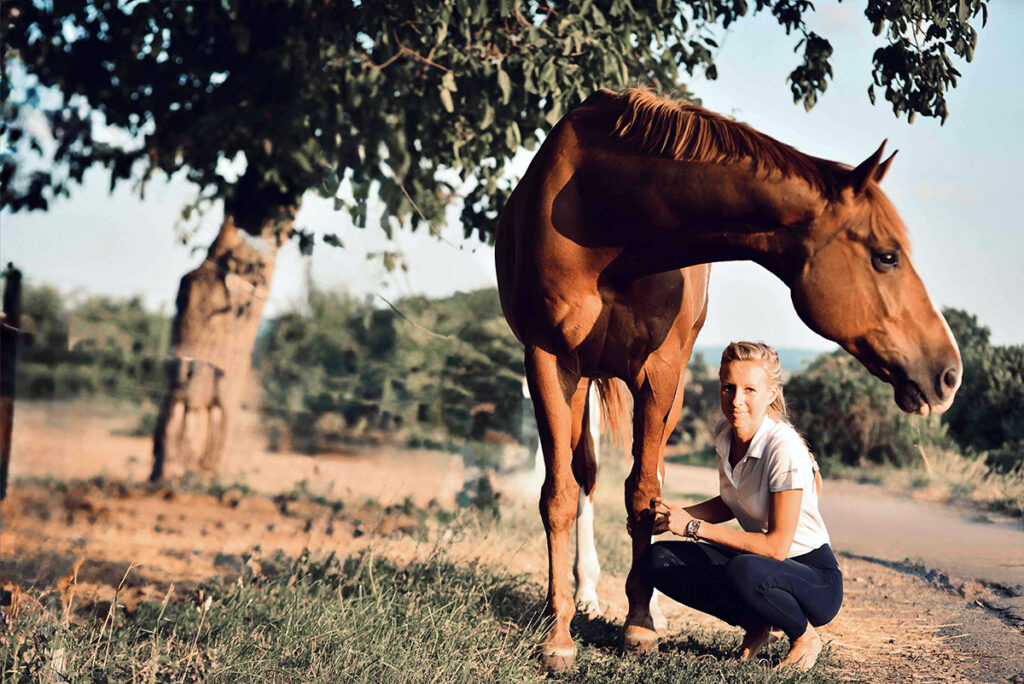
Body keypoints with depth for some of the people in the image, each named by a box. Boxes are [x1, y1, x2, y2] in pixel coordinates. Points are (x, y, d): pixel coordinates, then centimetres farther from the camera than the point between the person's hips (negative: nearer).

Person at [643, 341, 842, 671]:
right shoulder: (725, 433, -2)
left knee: (743, 571, -39)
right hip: (760, 562, 7)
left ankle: (804, 635, -7)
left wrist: (694, 526, -23)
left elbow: (777, 546, -25)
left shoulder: (784, 448, -24)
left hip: (816, 579, -7)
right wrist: (673, 517, -3)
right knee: (659, 560, -11)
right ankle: (757, 626, 4)